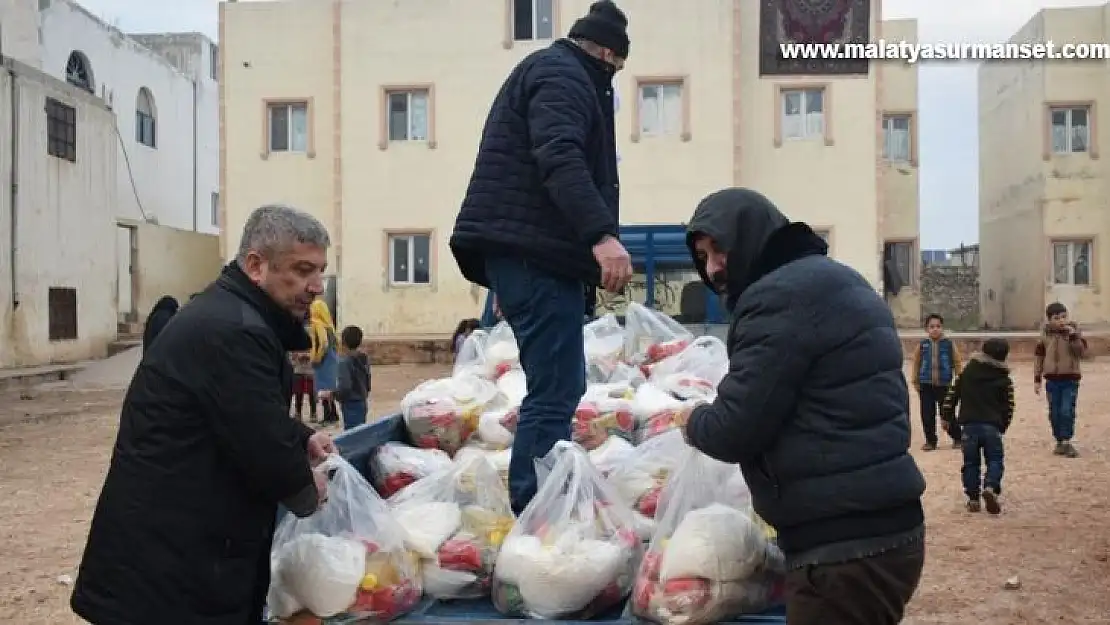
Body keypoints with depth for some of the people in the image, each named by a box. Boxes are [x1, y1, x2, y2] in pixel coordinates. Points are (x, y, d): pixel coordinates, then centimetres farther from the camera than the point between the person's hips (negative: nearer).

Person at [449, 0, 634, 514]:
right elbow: (560, 157, -22)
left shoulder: (548, 69, 30)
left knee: (557, 388, 14)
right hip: (537, 251, -11)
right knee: (555, 393, -13)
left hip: (526, 250, 11)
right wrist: (602, 235, -33)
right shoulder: (562, 73, -3)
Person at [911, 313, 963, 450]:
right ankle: (930, 441, 18)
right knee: (927, 414, 4)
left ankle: (957, 438, 26)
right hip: (926, 385, 2)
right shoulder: (922, 344, 1)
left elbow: (957, 364, 3)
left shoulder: (949, 344, -2)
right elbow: (916, 364, 9)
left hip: (944, 385, -2)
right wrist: (916, 381, 9)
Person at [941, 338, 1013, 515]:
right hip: (992, 426, -2)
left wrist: (947, 417, 16)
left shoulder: (966, 373, 8)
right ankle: (990, 487, -18)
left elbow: (951, 395, 8)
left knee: (971, 462, 9)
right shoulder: (1004, 380, 3)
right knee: (995, 460, 7)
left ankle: (973, 499, 8)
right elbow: (1008, 407, 5)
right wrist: (1003, 426, 18)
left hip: (969, 425, 2)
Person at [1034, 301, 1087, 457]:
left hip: (1070, 379, -2)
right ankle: (1059, 442, 18)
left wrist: (1073, 336, -23)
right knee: (1054, 413, 6)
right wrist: (1037, 379, 6)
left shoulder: (1074, 331, -2)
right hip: (1052, 380, 2)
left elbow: (1081, 352, -11)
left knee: (1067, 411, -9)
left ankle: (1067, 442, 1)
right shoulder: (1045, 335, 2)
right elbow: (1038, 357, 7)